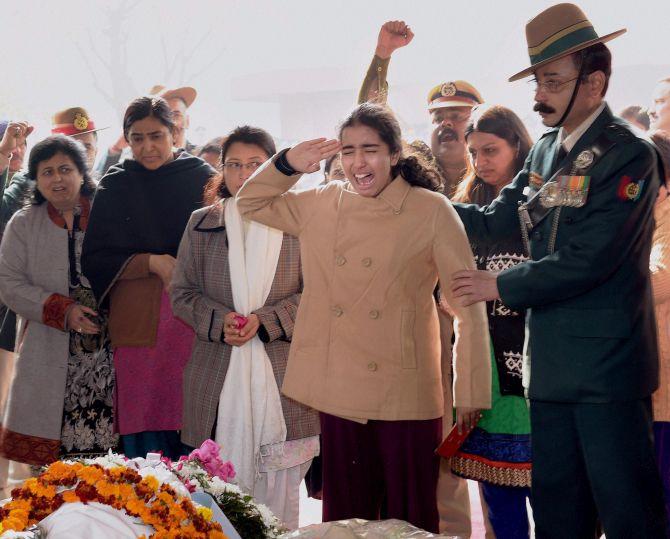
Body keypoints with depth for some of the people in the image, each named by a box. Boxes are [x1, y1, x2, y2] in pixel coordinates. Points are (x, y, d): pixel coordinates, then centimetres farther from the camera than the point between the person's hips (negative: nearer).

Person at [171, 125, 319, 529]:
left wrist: (265, 321, -12)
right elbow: (182, 294, 10)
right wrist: (219, 321, -9)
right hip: (218, 377, 1)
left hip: (282, 373, -1)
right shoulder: (202, 224, 9)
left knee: (280, 488, 3)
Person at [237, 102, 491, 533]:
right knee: (345, 516, 12)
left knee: (411, 521, 4)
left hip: (405, 397, -4)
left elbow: (468, 304, -4)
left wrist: (471, 393, -6)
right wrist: (289, 164, 0)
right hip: (340, 394, 4)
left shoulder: (432, 211, -5)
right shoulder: (323, 205, 7)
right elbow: (251, 203, 20)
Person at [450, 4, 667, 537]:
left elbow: (586, 261, -19)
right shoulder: (546, 150, 12)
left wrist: (501, 286, -9)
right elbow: (495, 220, 12)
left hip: (607, 366, -8)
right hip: (553, 364, 8)